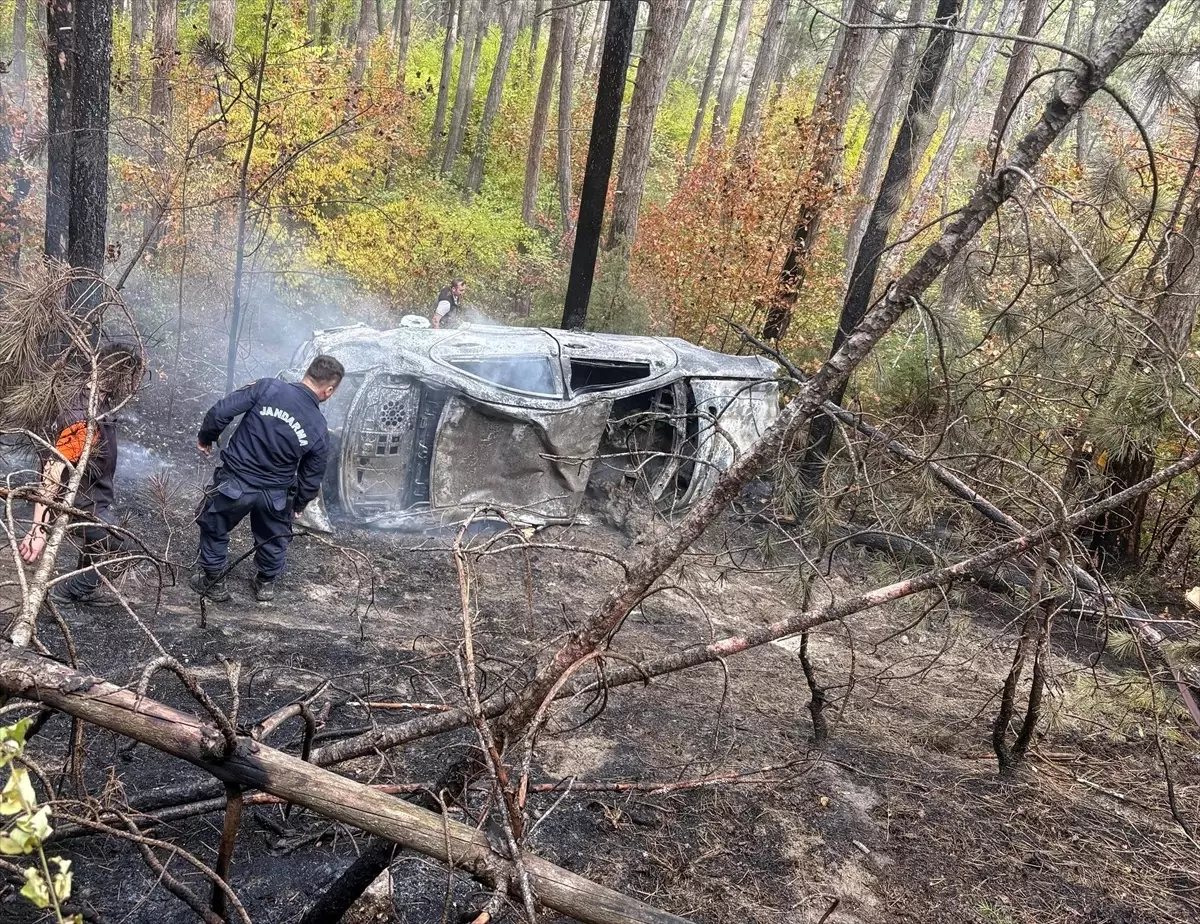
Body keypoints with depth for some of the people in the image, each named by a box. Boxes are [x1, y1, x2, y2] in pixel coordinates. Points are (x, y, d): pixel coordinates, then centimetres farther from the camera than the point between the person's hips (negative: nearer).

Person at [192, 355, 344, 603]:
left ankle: (213, 583, 40)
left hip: (234, 482, -1)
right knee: (274, 539, 29)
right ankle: (266, 585, 46)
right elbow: (311, 478, -1)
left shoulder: (268, 387, -16)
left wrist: (205, 437, 4)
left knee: (214, 529, 26)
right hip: (275, 495, 1)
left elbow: (221, 411, -15)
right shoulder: (318, 430, -10)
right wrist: (300, 504, 18)